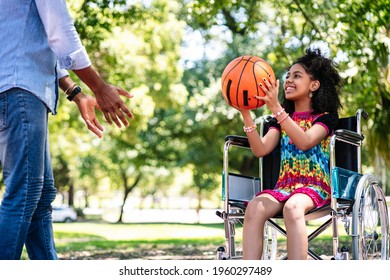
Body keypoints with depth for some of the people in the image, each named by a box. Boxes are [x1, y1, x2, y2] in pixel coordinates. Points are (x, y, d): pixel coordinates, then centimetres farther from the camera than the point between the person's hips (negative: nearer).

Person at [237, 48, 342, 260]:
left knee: (292, 207, -39)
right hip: (284, 186, 4)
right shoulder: (280, 120, 20)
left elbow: (305, 142, -17)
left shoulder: (325, 117, 5)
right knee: (255, 208, -31)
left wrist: (276, 108, -23)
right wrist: (245, 114, -8)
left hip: (316, 188, -4)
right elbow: (261, 150, 2)